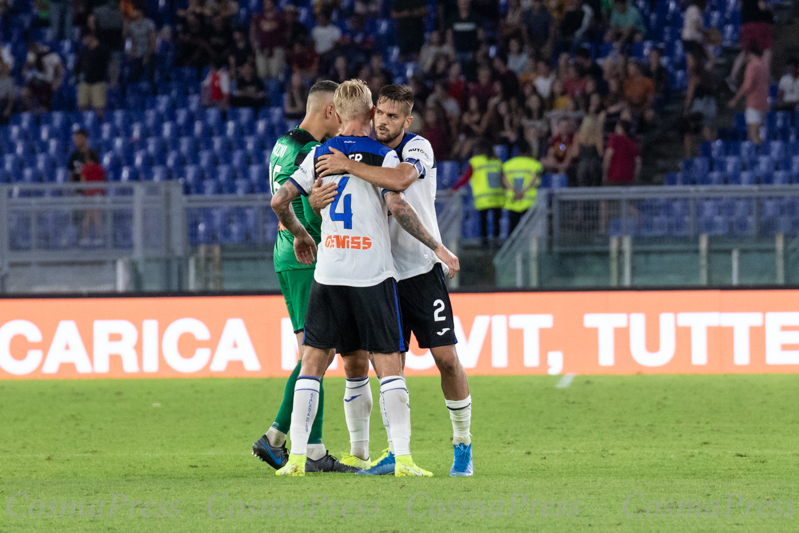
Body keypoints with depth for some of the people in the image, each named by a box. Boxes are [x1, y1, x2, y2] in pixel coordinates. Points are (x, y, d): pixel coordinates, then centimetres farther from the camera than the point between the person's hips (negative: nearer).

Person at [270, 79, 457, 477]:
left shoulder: (319, 154, 9)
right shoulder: (382, 156, -3)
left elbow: (279, 200, 7)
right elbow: (397, 206, -15)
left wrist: (299, 234, 25)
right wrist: (436, 247, -9)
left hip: (328, 273, 3)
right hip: (373, 273, -3)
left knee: (313, 361, 6)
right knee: (388, 365, -1)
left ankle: (297, 455, -1)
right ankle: (402, 456, -10)